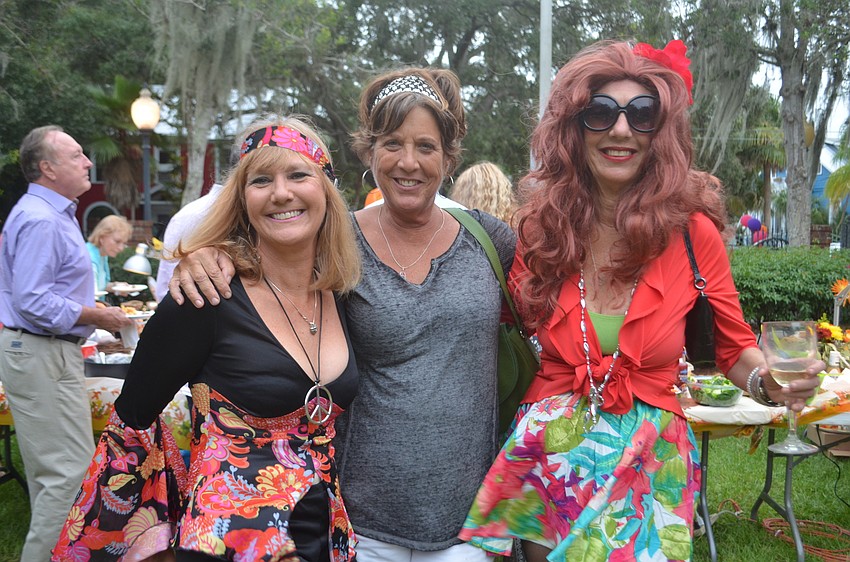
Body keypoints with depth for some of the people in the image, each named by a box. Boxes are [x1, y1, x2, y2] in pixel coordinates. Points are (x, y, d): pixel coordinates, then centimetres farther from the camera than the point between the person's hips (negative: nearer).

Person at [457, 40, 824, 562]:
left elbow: (735, 347, 1)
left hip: (651, 462, -1)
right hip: (548, 457, 1)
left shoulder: (693, 232, -10)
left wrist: (769, 381, -18)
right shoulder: (541, 228, -7)